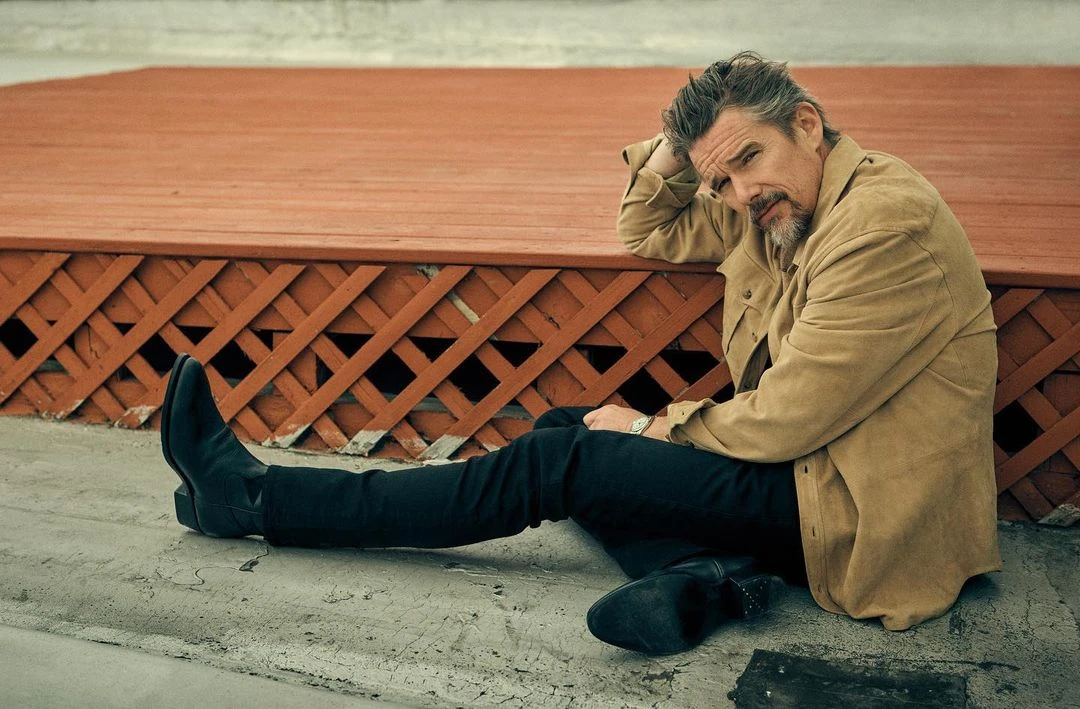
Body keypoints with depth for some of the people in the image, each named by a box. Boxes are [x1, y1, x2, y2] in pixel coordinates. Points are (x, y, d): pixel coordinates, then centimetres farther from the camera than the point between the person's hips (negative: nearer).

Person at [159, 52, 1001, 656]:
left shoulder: (888, 221, -21)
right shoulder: (777, 203, 7)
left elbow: (788, 417, -21)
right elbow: (652, 232, 19)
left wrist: (656, 427, -7)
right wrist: (680, 145, -1)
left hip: (856, 509, -9)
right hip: (803, 464, 9)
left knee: (558, 465, -11)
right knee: (566, 432, 6)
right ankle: (705, 575, -18)